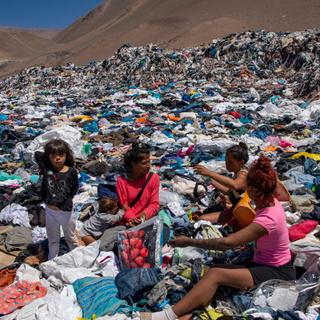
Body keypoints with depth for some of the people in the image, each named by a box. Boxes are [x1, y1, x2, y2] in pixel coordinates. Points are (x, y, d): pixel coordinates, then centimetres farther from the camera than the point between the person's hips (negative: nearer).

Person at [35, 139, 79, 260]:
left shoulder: (72, 171, -15)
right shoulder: (46, 167, -12)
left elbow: (75, 187, -1)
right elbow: (37, 154, -1)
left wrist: (68, 200, -5)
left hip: (65, 211, -2)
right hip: (50, 210, 2)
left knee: (70, 237, 20)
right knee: (52, 238, 23)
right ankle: (52, 260, 42)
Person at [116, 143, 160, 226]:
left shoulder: (154, 178, -5)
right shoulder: (122, 181, -7)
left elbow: (155, 203, -4)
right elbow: (123, 205, -5)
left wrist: (144, 214, -22)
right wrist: (131, 218, -23)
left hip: (146, 220, 1)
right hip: (127, 222, -1)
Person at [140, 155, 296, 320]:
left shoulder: (267, 218, -29)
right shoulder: (272, 202, -3)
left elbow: (227, 243, -30)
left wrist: (189, 242, -24)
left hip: (278, 273, -8)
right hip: (265, 264, 8)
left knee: (215, 275, -26)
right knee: (212, 272, -13)